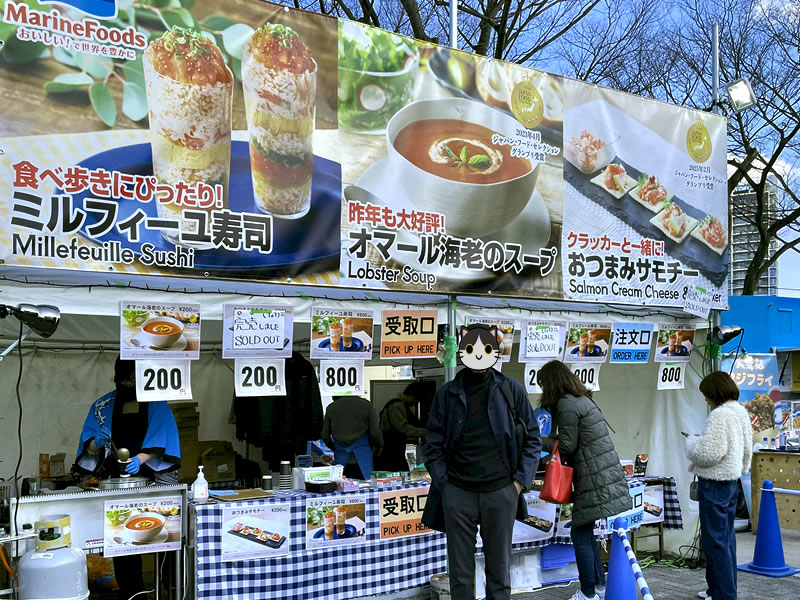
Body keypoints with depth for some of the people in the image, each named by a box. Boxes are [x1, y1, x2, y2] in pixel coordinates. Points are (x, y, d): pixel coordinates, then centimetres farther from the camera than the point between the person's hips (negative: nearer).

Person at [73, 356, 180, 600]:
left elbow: (159, 441, -7)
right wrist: (97, 442, -17)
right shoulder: (103, 406, 8)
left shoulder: (156, 405, 3)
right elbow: (89, 449, 6)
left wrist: (140, 459, -24)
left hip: (152, 478, -2)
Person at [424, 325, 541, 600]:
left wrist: (521, 480, -2)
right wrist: (443, 485, -3)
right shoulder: (446, 394, 2)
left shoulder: (510, 390, 1)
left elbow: (532, 437, 6)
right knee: (460, 572, 9)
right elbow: (434, 445, 5)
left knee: (499, 572, 9)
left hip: (500, 492, 0)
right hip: (457, 494, 0)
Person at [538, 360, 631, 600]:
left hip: (595, 480, -10)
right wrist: (546, 440, 14)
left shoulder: (566, 404, -14)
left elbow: (566, 447, -14)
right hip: (607, 474, 10)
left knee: (580, 535, -2)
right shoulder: (582, 399, 16)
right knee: (585, 532, 16)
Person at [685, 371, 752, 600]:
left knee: (715, 540, -4)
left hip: (715, 484, -10)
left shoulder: (720, 414, -21)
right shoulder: (741, 412, 11)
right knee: (726, 537, 16)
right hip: (731, 480, 10)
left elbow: (708, 453, -24)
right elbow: (747, 449, 19)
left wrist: (692, 441, -6)